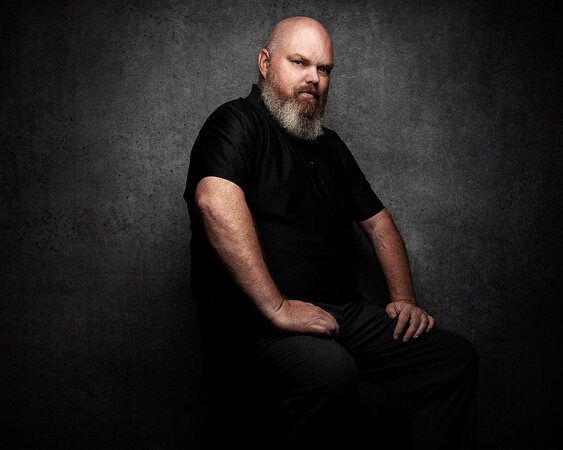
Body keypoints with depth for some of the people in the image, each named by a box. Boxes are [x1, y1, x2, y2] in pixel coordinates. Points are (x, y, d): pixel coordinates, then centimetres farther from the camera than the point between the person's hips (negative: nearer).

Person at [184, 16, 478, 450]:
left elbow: (377, 220, 26)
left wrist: (404, 298, 11)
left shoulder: (329, 144, 23)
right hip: (254, 321, -7)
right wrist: (276, 308, -26)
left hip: (344, 312, 8)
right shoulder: (238, 122, -3)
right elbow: (215, 201, -23)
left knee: (455, 354, -7)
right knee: (327, 371, -37)